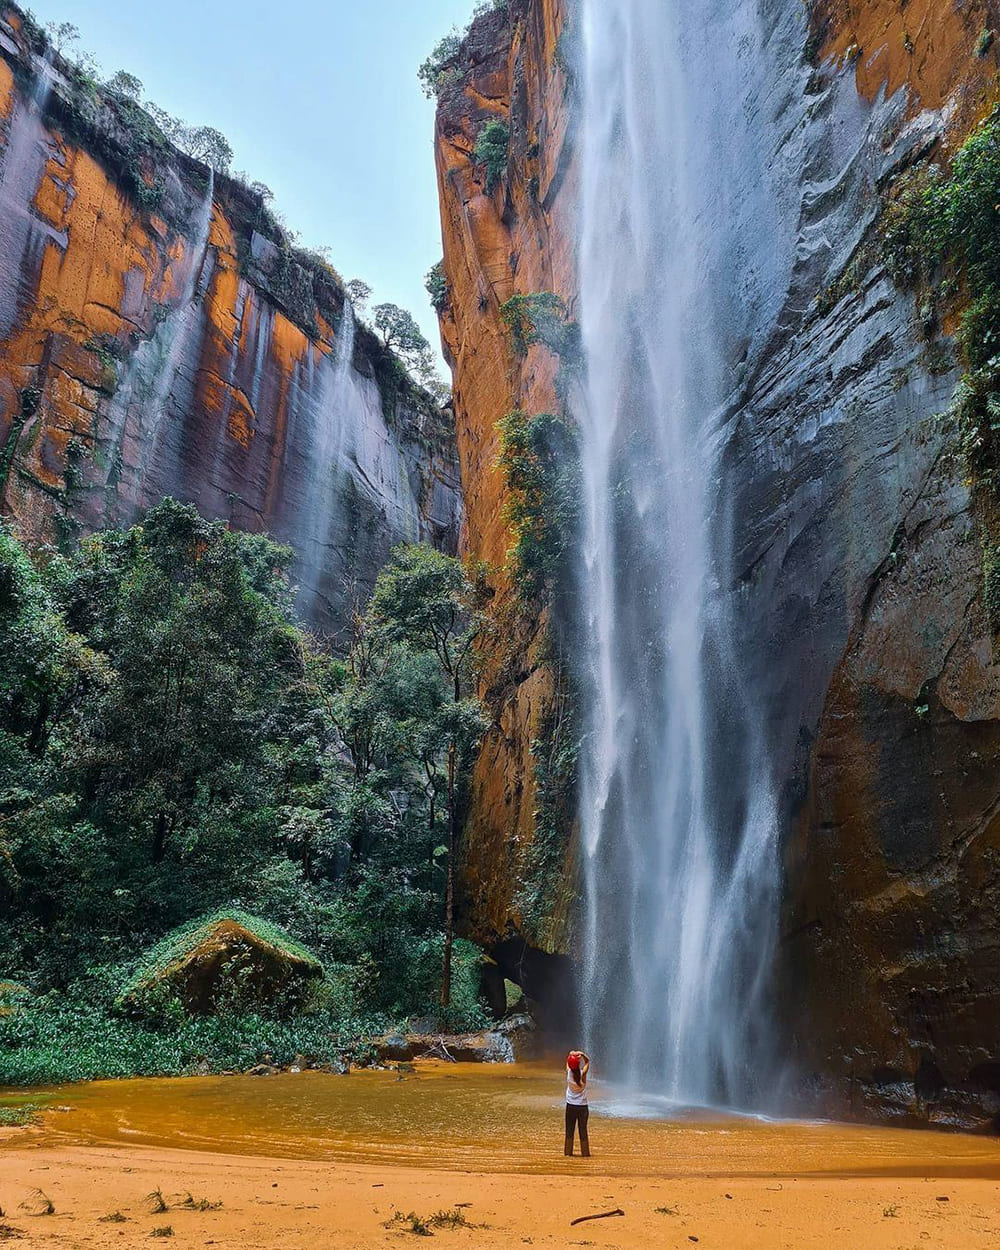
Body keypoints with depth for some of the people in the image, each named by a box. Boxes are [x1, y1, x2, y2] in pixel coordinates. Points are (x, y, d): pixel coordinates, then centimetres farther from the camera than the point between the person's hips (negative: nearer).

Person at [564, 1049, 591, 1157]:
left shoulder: (568, 1073, -12)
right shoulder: (583, 1074, -16)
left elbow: (567, 1062, 9)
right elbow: (587, 1061, 0)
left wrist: (570, 1054, 0)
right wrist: (582, 1054, -14)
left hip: (571, 1106, 1)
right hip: (582, 1106, -1)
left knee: (569, 1130, 11)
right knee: (583, 1130, 6)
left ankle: (568, 1152, 15)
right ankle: (585, 1153, 10)